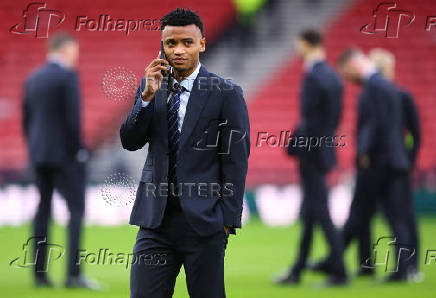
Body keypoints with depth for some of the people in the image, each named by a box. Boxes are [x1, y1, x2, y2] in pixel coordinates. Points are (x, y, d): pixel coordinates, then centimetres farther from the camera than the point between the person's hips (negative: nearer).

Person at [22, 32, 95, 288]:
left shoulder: (33, 79, 11)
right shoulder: (68, 76, -11)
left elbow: (26, 120, 14)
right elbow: (73, 117, -17)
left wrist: (35, 151, 19)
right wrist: (79, 151, -10)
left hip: (39, 152, 7)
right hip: (64, 153, -7)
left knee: (43, 210, 11)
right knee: (76, 209, -5)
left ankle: (40, 273, 10)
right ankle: (74, 274, -13)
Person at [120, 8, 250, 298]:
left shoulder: (226, 93, -3)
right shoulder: (151, 86, 10)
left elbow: (236, 160, -4)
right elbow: (129, 141, 4)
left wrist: (228, 219, -8)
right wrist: (148, 95, -10)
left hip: (204, 220, -3)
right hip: (156, 219, 3)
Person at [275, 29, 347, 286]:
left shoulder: (313, 77, -18)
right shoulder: (333, 76, 11)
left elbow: (309, 120, -21)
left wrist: (297, 149, -14)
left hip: (312, 154, -10)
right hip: (325, 150, 10)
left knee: (322, 214, -5)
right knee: (309, 214, 14)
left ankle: (339, 272, -4)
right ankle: (297, 271, 20)